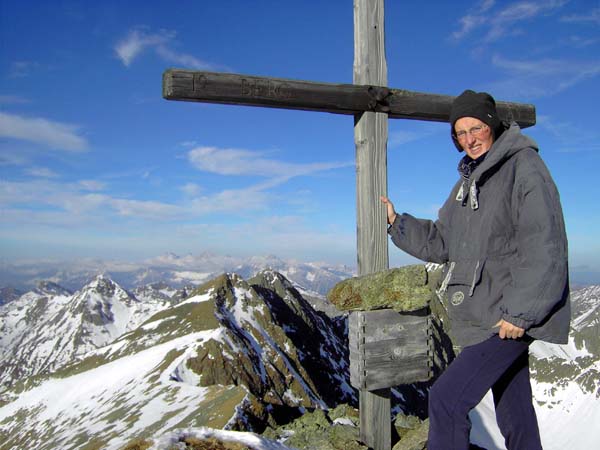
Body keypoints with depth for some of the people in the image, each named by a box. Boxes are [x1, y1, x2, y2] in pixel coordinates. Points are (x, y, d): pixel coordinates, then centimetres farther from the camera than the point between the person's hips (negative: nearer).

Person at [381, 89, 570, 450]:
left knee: (447, 399, -11)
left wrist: (520, 312, -21)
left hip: (512, 317, -8)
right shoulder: (470, 180, 14)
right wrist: (397, 223, 2)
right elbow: (441, 242, 14)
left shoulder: (525, 167, -11)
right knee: (514, 414, 19)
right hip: (485, 315, 8)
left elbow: (545, 249, -19)